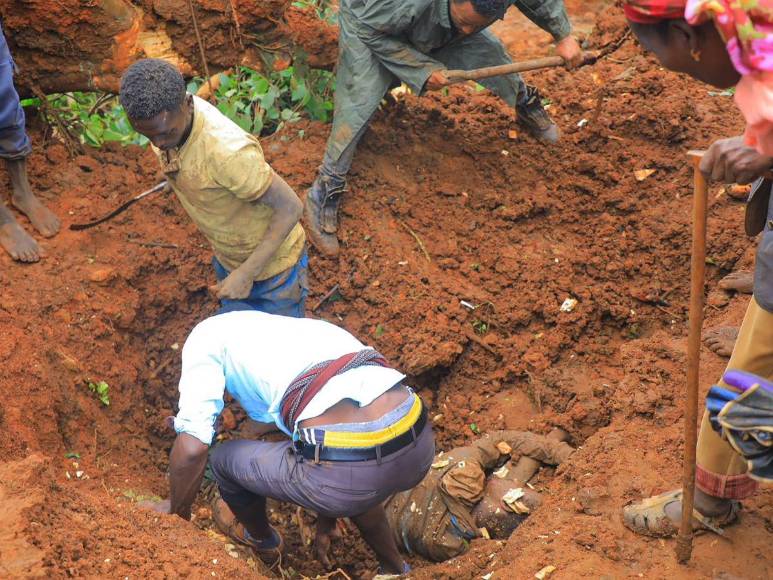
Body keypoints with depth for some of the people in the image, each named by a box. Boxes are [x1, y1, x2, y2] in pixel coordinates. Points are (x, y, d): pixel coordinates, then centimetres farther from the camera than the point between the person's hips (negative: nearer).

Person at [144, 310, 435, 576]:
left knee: (224, 459, 24)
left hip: (347, 467, -7)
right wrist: (328, 516, 57)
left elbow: (192, 446, 3)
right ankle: (396, 568, 53)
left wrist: (177, 511, 24)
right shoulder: (303, 327, 34)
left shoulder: (208, 333, 15)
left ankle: (261, 538, 52)